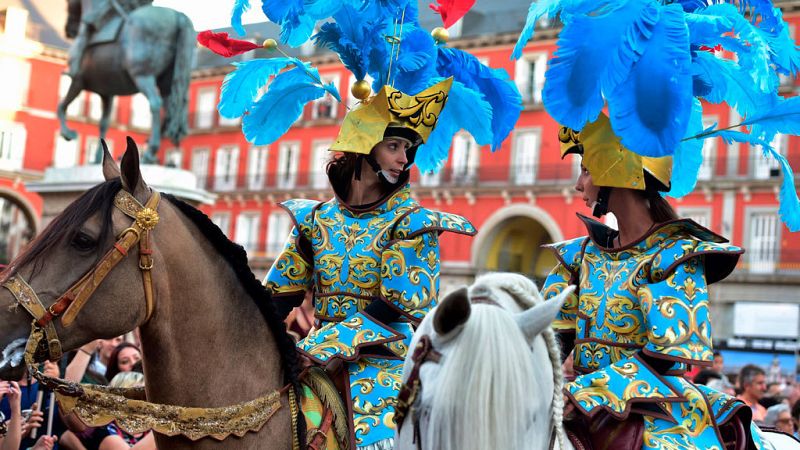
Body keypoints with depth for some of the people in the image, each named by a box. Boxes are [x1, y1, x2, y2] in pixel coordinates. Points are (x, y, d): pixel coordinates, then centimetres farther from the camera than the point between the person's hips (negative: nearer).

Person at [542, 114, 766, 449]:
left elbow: (669, 355, -16)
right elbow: (549, 329, 7)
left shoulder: (676, 256, -7)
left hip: (657, 416, -5)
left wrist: (582, 393, -23)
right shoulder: (582, 254, 12)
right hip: (586, 416, 5)